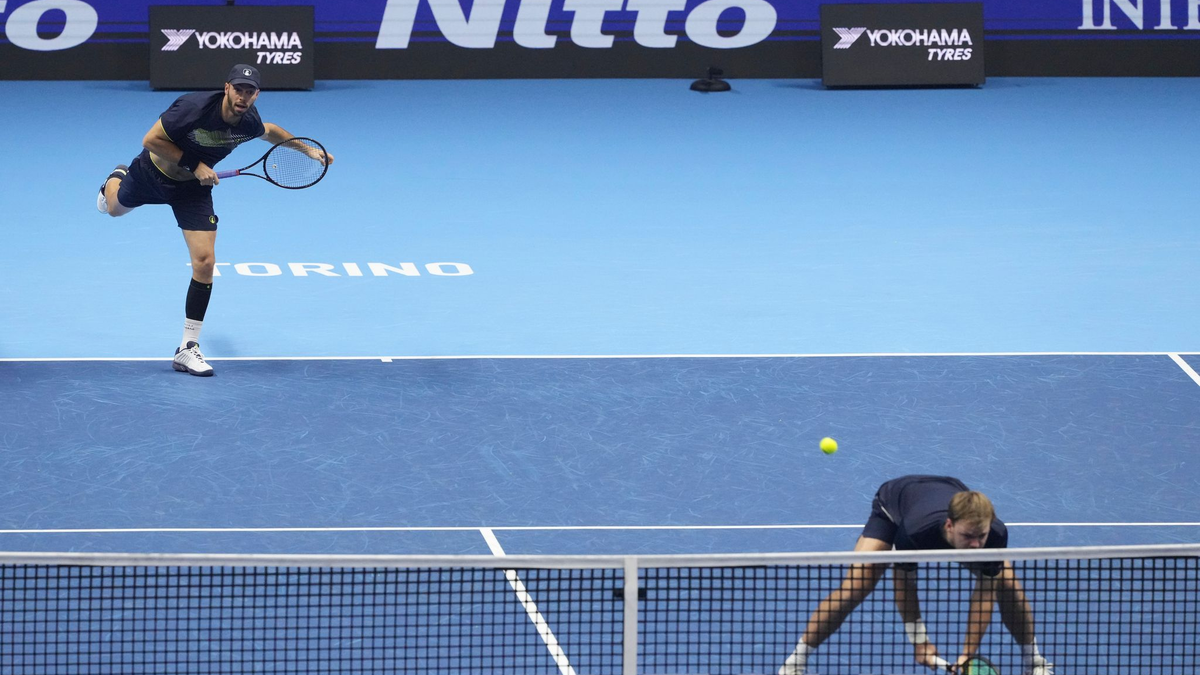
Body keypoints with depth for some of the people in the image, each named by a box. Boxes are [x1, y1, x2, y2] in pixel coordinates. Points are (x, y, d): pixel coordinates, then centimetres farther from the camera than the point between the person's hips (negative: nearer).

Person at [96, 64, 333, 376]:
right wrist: (193, 164, -32)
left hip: (193, 187, 2)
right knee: (115, 208, 28)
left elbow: (269, 131, 9)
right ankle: (116, 179, 69)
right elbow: (150, 140, -29)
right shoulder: (195, 108, -36)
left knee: (204, 262, -12)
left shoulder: (249, 123, -18)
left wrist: (307, 149, 7)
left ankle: (187, 349, -5)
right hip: (153, 172, -2)